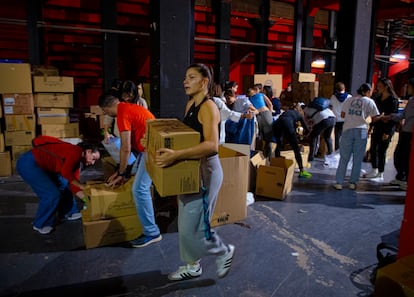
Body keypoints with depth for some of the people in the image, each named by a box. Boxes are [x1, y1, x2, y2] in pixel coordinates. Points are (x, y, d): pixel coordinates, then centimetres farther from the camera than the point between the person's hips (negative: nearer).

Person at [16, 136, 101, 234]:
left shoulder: (77, 161, 10)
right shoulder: (76, 151, -17)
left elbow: (73, 185, 8)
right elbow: (65, 172, -30)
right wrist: (82, 186, -19)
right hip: (28, 163, -10)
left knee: (64, 184, 15)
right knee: (52, 194, -10)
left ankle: (67, 212, 31)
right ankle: (40, 224, 10)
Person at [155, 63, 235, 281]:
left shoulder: (208, 107, -18)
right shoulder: (190, 104, 10)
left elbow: (211, 145, -32)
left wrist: (176, 155, -39)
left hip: (205, 169, -9)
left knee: (193, 226, -2)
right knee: (186, 223, 16)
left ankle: (224, 252, 24)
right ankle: (192, 266, 34)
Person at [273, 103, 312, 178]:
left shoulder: (287, 111, 38)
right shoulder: (299, 114, 29)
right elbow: (306, 130, 31)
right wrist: (304, 132, 55)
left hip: (276, 124, 4)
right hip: (287, 125, -4)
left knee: (279, 145, 26)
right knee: (296, 149, 4)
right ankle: (301, 171, 4)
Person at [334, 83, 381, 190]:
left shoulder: (350, 100, 11)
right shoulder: (369, 101, 4)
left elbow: (342, 114, 10)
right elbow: (375, 118, 3)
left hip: (347, 130, 2)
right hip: (361, 130, -2)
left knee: (344, 158, 6)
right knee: (357, 159, 8)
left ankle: (339, 183, 5)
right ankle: (353, 183, 12)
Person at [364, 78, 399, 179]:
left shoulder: (393, 100, -11)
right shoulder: (378, 98, 10)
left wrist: (387, 132, -17)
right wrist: (372, 126, 14)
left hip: (386, 129, -7)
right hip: (377, 127, 7)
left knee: (381, 151, -1)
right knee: (373, 149, 10)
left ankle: (380, 173, 12)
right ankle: (374, 171, 24)